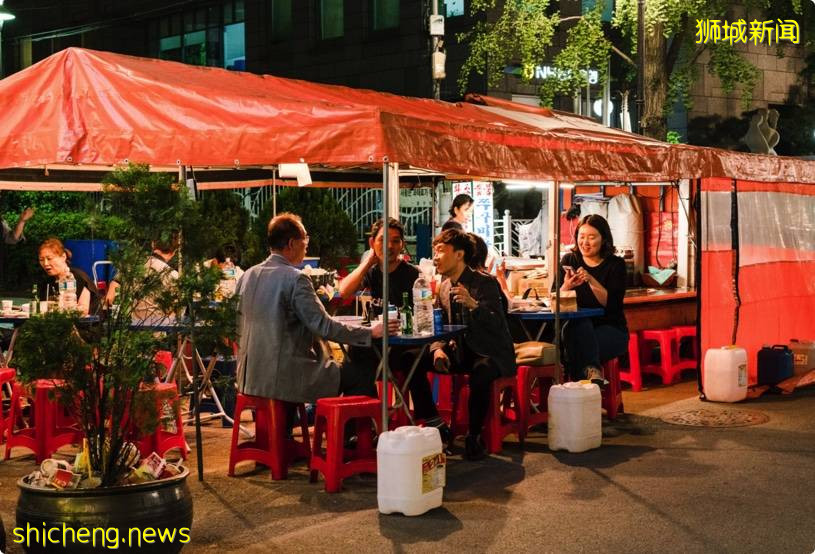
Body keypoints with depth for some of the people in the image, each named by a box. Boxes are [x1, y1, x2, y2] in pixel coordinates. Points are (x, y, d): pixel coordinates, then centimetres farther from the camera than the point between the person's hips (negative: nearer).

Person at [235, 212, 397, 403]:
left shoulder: (248, 275, 7)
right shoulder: (295, 279, -15)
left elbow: (240, 328, 14)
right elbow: (324, 326, -18)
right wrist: (370, 332, -9)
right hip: (287, 379, -8)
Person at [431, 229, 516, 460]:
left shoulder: (485, 283, -14)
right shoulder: (444, 288, 7)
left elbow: (497, 325, -24)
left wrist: (473, 304, -41)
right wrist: (438, 349, -11)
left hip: (491, 354, -6)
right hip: (461, 351, 7)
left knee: (480, 372, -39)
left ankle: (474, 436, -22)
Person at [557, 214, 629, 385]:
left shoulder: (615, 264, 1)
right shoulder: (569, 261, 9)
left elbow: (613, 304, -12)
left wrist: (591, 280, -24)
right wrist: (566, 286, -22)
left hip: (610, 329, -3)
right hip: (575, 325, 3)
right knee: (581, 324, -35)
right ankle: (593, 370, -38)